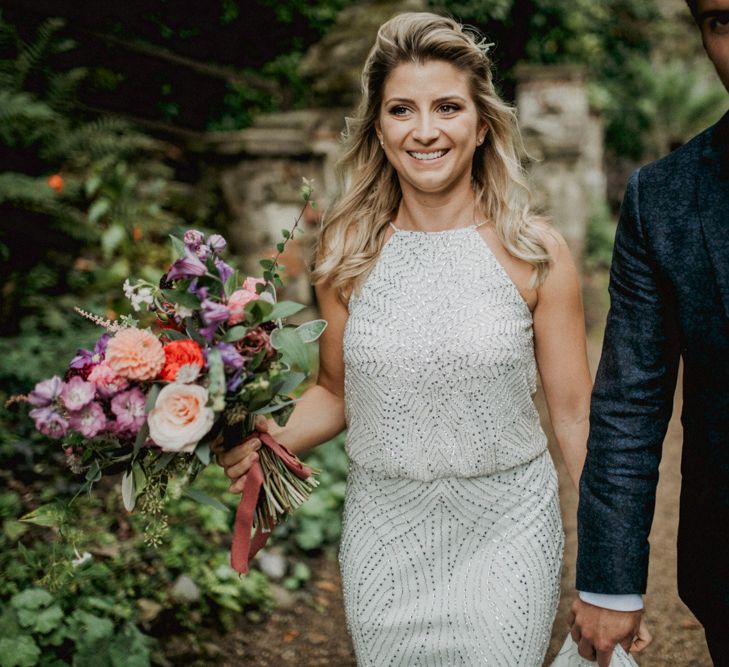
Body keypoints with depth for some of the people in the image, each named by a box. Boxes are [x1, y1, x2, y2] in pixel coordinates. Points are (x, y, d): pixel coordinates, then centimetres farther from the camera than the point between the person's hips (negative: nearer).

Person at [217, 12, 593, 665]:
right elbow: (336, 392, 9)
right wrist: (271, 440, -11)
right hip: (385, 532, 2)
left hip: (504, 532, -1)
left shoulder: (535, 253, -7)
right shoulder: (347, 254, -2)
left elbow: (574, 412, -2)